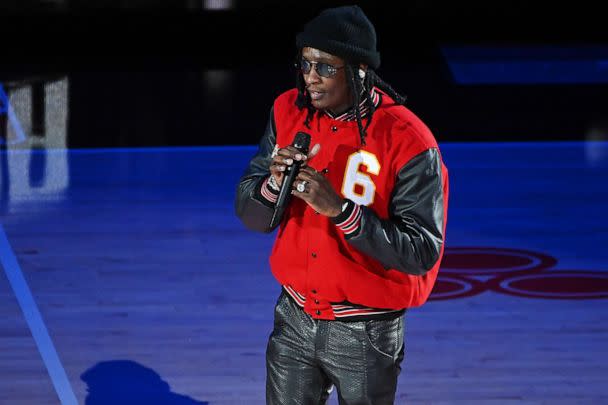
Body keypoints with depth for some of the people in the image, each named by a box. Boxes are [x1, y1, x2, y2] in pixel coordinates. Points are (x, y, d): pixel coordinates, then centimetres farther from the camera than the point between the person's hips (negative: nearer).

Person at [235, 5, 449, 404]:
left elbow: (422, 252, -22)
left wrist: (340, 209, -32)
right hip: (295, 321, 4)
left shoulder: (408, 142, -20)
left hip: (366, 335, -4)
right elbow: (250, 214, -1)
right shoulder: (289, 113, -4)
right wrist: (274, 184, -24)